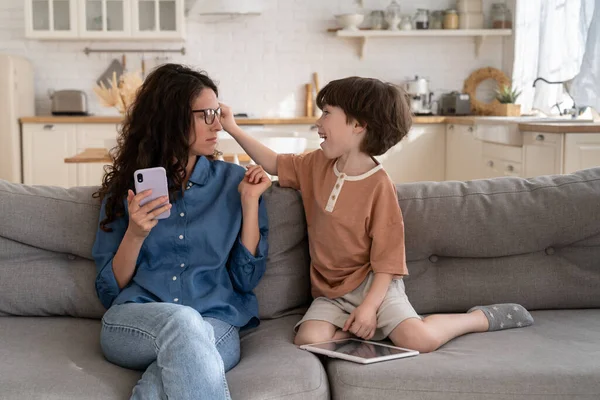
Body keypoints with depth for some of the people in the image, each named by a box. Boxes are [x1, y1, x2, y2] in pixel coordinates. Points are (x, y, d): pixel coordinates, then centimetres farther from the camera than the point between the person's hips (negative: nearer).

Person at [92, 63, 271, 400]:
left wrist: (250, 202, -2)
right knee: (182, 321, -36)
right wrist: (135, 235, -11)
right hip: (134, 321, 1)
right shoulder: (124, 188, 8)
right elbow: (110, 291, 7)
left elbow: (246, 279, 5)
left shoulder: (233, 181, 8)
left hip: (216, 325, -1)